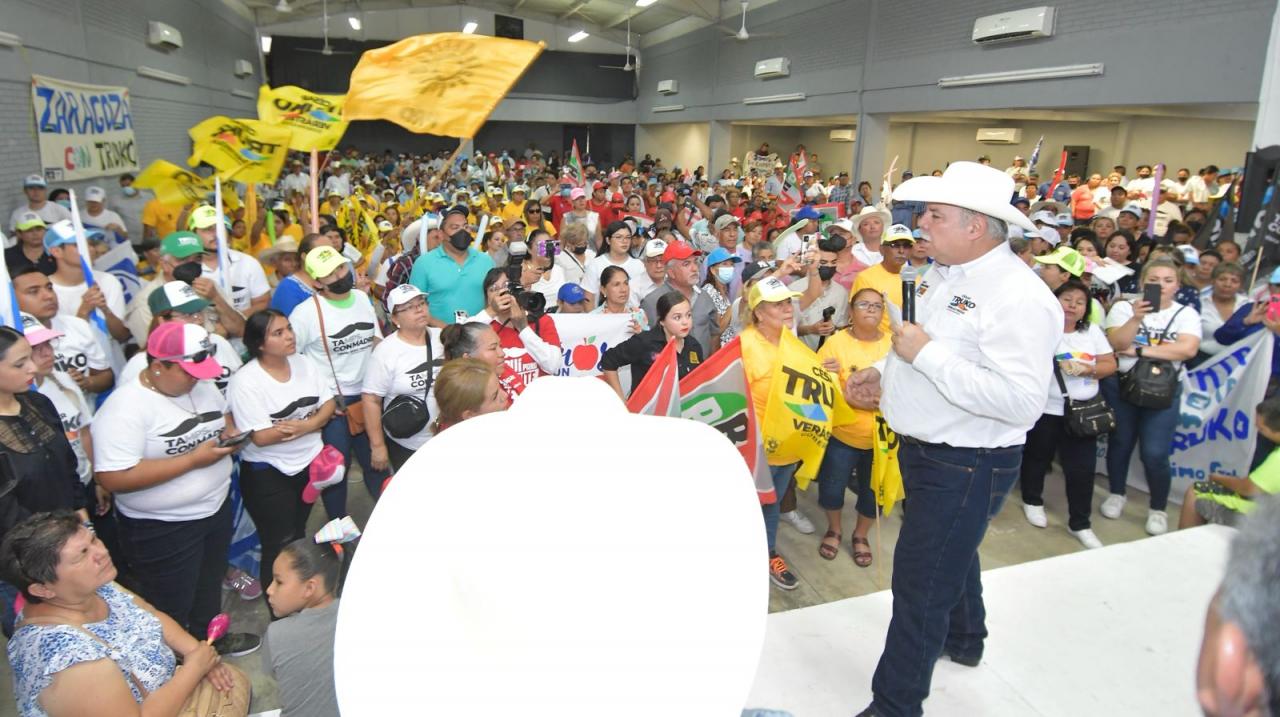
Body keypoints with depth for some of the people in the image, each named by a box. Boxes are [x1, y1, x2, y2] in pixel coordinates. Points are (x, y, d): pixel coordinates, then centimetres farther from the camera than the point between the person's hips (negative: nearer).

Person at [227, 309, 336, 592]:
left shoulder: (303, 363, 0)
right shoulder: (245, 381, -18)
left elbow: (329, 403, 2)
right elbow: (260, 437, -22)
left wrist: (307, 425, -18)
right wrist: (312, 421, -22)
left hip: (310, 463, 6)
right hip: (268, 473, -6)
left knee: (299, 536, 20)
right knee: (279, 546, 2)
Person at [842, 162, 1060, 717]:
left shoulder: (1017, 296, -24)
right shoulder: (942, 274, 5)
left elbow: (1022, 401, -32)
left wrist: (926, 353, -30)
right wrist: (884, 377, 3)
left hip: (967, 467, -10)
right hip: (925, 449, 10)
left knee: (920, 587, 0)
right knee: (952, 554, 30)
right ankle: (963, 640, 56)